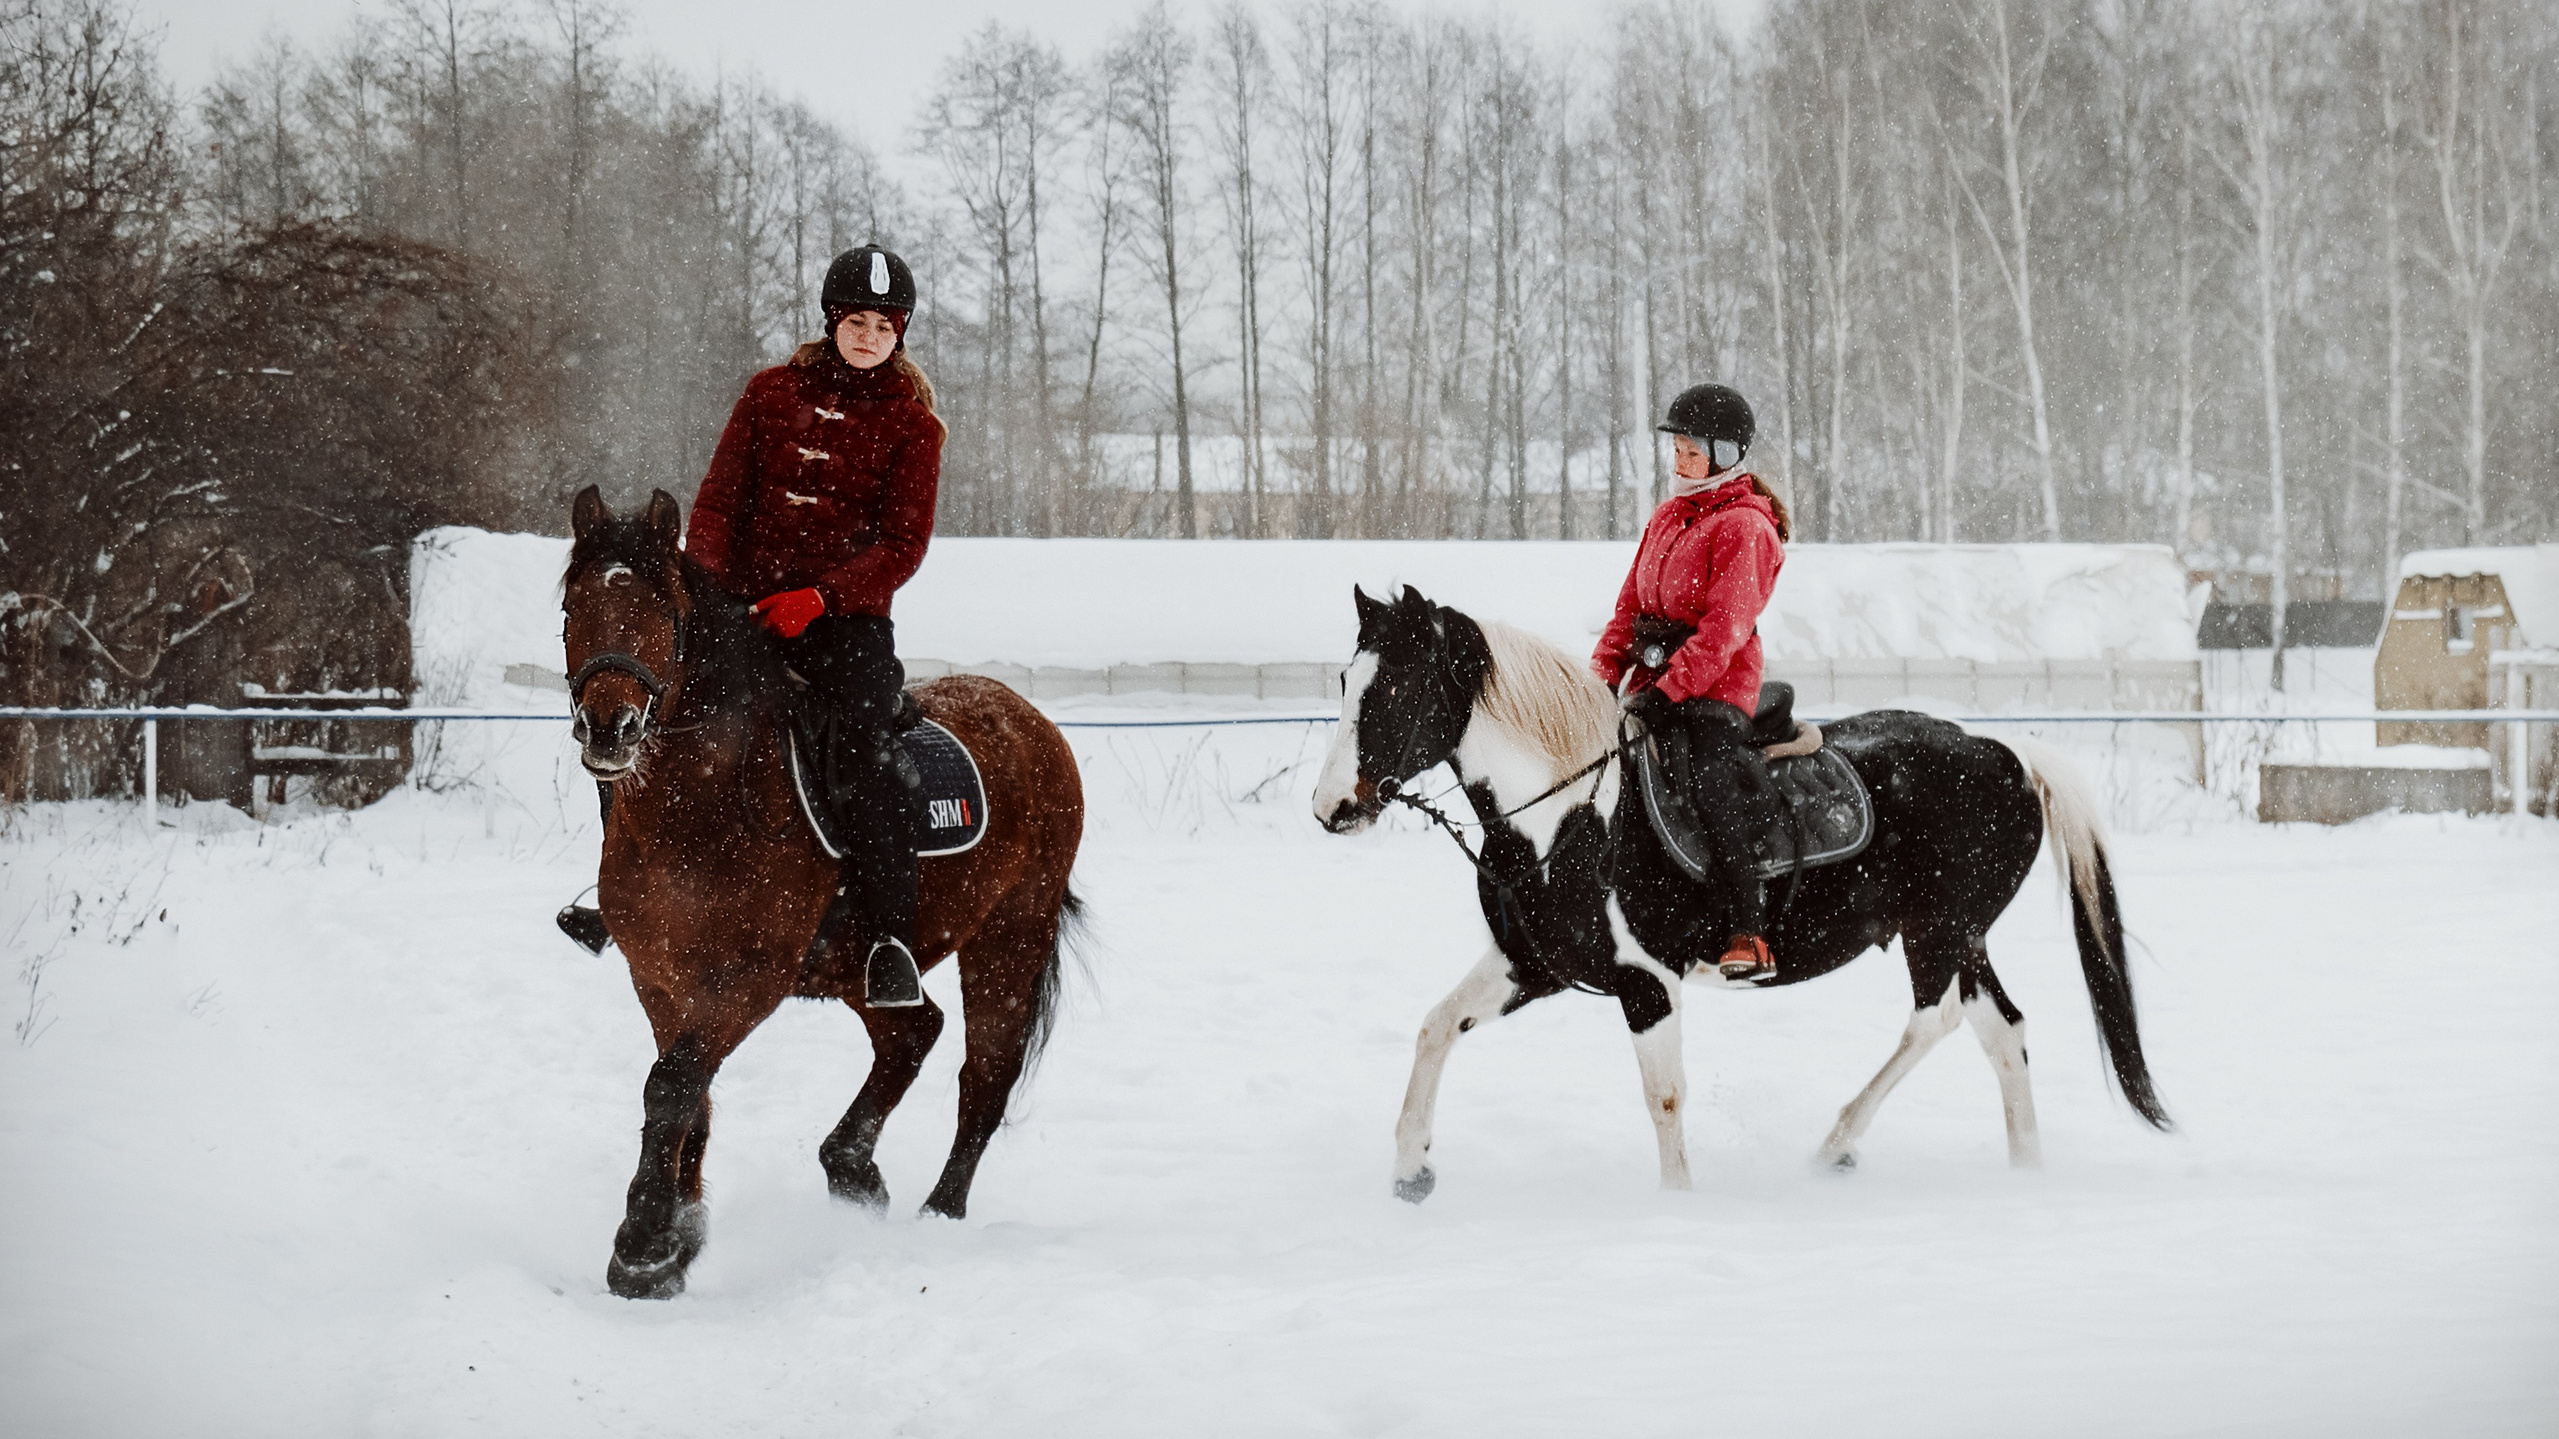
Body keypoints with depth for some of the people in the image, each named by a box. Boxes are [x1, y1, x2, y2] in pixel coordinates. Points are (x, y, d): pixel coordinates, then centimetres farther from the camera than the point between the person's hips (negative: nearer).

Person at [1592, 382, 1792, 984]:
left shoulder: (1744, 527, -9)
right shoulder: (1669, 516, 16)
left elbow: (1724, 628, -19)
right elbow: (1632, 604, 17)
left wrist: (1667, 691, -26)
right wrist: (1603, 674, 1)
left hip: (1716, 687, -9)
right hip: (1654, 682, 9)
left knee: (1713, 784, -28)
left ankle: (1751, 936, -26)